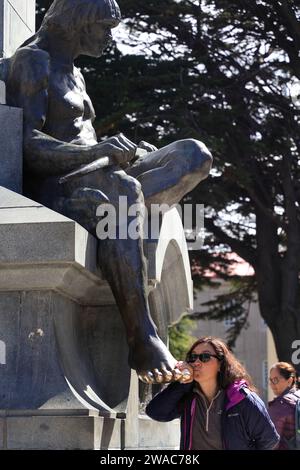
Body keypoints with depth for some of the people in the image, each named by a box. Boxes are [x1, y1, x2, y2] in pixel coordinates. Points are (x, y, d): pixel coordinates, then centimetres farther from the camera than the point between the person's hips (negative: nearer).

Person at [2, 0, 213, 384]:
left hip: (88, 183, 9)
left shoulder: (73, 73, 27)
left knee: (195, 156, -9)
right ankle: (142, 340, -44)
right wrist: (96, 152, -29)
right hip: (50, 190, -9)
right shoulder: (32, 61, -2)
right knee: (124, 188, -43)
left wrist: (127, 151, 9)